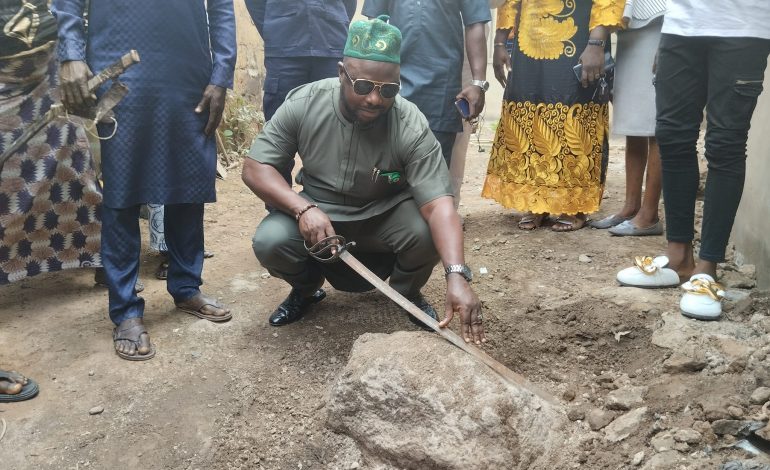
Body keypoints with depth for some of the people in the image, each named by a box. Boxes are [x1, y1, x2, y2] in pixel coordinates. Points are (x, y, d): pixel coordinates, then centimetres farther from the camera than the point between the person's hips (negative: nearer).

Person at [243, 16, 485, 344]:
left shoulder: (411, 127, -25)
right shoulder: (303, 104, -19)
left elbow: (438, 204, -33)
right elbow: (254, 168, -16)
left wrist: (456, 275, -48)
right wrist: (304, 209, -34)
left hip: (385, 218, -1)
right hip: (317, 215, 1)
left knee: (427, 232, -31)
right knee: (269, 241, -28)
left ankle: (407, 293, 6)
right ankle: (307, 289, 10)